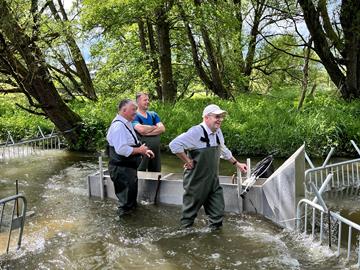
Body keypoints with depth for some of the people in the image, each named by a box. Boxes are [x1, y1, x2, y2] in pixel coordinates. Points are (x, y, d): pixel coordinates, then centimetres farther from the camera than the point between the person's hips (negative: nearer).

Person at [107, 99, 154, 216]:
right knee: (126, 199, 1)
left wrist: (143, 150, 7)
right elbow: (121, 149, -30)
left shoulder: (127, 123, 11)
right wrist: (139, 150, -19)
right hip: (122, 169, -11)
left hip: (129, 167, 11)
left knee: (131, 194, 25)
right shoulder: (118, 126, -23)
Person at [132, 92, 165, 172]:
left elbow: (162, 128, -2)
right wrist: (154, 127, -6)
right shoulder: (135, 116, -6)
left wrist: (147, 132, -15)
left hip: (156, 150, 6)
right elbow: (141, 129, -25)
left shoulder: (153, 115, 13)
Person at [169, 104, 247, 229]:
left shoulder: (218, 132, 5)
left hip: (213, 180, 7)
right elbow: (174, 145, -27)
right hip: (196, 181, -7)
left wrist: (237, 164, 26)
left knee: (217, 212, 10)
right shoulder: (196, 132, -21)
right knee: (190, 210, 8)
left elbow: (224, 150, 23)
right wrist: (188, 161, -20)